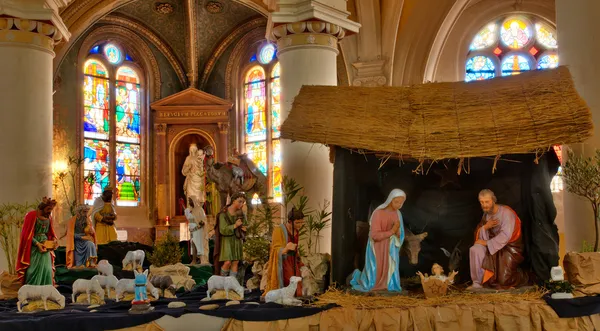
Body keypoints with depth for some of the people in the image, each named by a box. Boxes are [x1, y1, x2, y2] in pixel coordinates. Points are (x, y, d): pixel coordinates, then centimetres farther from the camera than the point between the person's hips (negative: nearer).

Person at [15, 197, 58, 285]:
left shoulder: (49, 217, 7)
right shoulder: (32, 215, -12)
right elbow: (27, 235, -12)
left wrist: (54, 239, -3)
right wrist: (37, 243, -20)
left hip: (45, 246, 6)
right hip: (34, 249, -6)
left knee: (46, 271, 2)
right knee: (34, 271, -5)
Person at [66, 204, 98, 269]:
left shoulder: (88, 220, 6)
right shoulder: (72, 220, -5)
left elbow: (92, 232, 0)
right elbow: (71, 234, -9)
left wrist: (88, 222, -13)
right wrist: (82, 237, -17)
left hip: (85, 240, 3)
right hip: (76, 241, -3)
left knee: (91, 244, -34)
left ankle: (91, 263, -34)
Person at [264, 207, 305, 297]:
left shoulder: (296, 231, 7)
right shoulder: (279, 230, -14)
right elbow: (277, 251, -21)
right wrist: (285, 249, -42)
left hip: (293, 265, 7)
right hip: (283, 264, -7)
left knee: (295, 292, -1)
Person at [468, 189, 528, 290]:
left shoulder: (506, 212, -21)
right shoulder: (486, 215, 2)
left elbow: (505, 236, -27)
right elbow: (479, 236, 0)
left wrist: (486, 243, -21)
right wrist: (485, 227, -22)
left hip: (510, 247, -6)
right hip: (495, 245, 6)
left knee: (503, 281, -15)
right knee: (475, 250, -21)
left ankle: (521, 276, 19)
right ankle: (477, 283, -14)